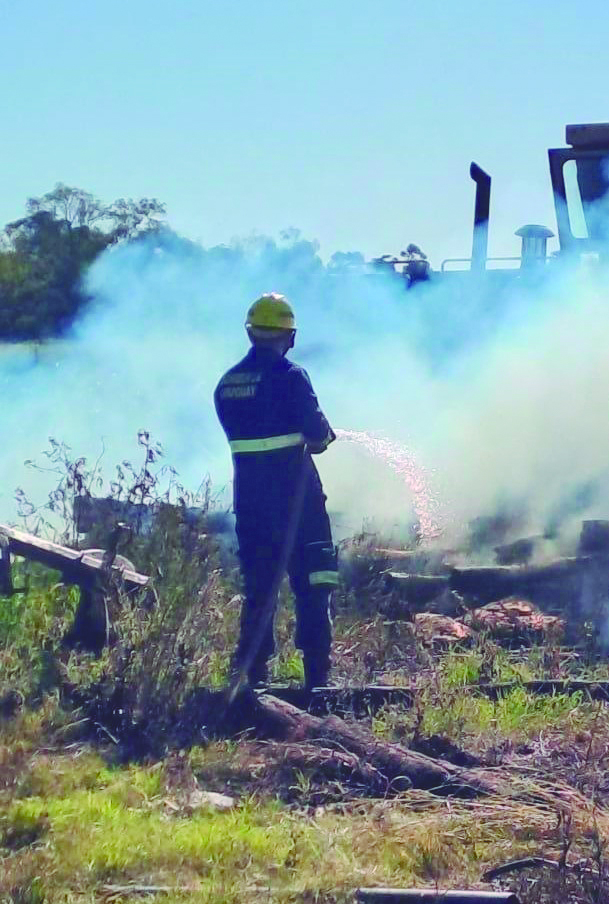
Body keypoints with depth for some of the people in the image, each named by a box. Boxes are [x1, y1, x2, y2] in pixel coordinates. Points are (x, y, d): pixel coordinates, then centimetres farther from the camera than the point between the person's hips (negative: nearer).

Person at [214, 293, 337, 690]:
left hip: (248, 497, 5)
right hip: (295, 494, -5)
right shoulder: (290, 376, -11)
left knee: (258, 586, 12)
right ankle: (316, 675, -3)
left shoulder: (227, 383, 8)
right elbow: (318, 434, -14)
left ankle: (253, 673, 11)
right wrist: (324, 435, 7)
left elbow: (238, 433, 13)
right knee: (312, 582, 1)